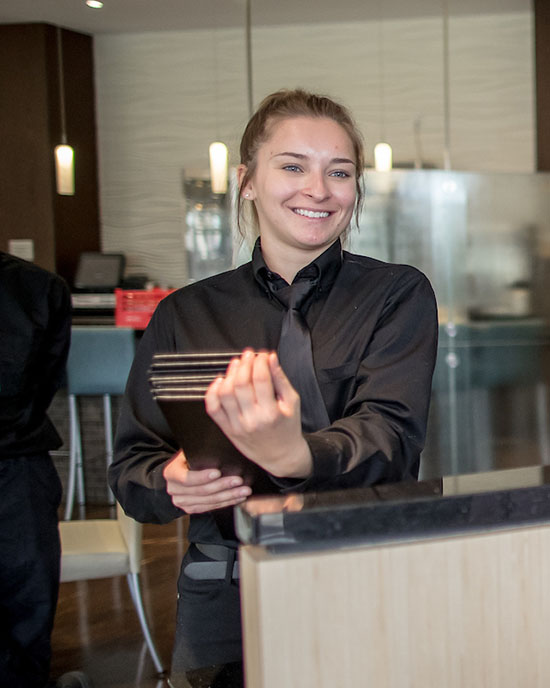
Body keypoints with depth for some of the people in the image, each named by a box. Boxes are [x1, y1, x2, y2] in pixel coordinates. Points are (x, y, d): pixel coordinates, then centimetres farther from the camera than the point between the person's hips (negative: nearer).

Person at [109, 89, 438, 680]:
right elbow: (130, 469, 6)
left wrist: (294, 457, -38)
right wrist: (174, 483, -19)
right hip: (227, 603, 2)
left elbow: (388, 435, -16)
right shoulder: (185, 315, 5)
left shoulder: (399, 295, -1)